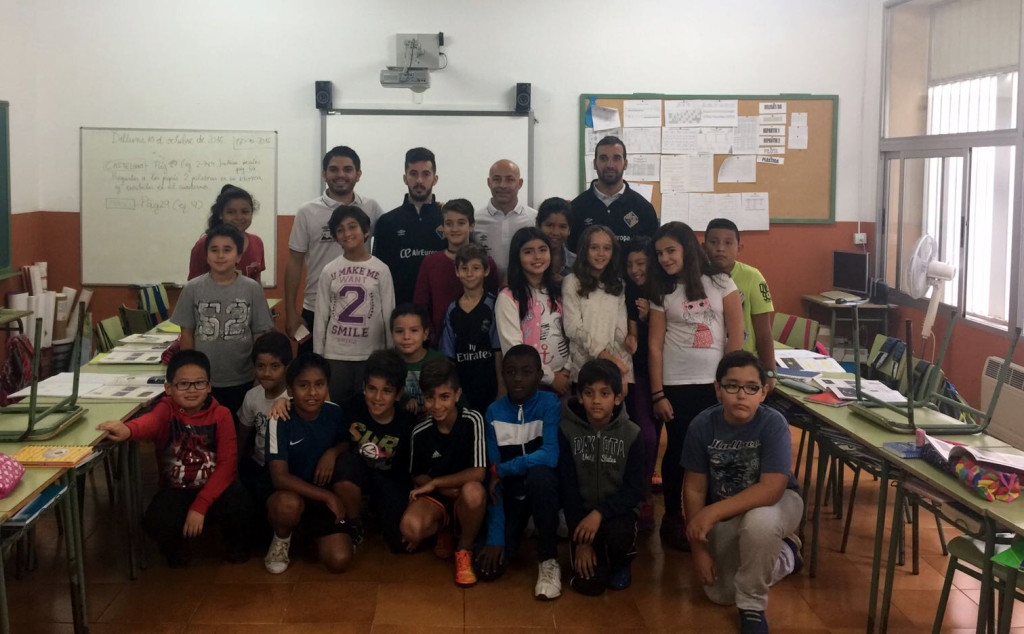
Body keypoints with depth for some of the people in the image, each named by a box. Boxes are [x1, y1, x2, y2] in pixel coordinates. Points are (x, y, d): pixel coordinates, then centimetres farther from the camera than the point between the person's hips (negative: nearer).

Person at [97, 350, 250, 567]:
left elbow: (226, 464, -15)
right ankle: (176, 547, 9)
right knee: (156, 521, -30)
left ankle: (234, 542, 8)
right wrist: (127, 430, -63)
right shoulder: (166, 409, -11)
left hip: (214, 488, 0)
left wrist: (200, 506, -25)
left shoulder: (221, 415, -8)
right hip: (176, 491, 0)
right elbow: (150, 421, -36)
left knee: (238, 507, -31)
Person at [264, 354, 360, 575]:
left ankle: (346, 527, 13)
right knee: (288, 504, -39)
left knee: (339, 560, -23)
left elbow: (348, 443, 11)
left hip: (326, 493, 2)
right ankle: (281, 540, -5)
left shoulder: (334, 413, -9)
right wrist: (328, 496, -28)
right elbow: (280, 477, -25)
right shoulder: (280, 420, -21)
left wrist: (333, 452, -13)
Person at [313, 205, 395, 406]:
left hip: (371, 354, -1)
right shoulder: (329, 271, 1)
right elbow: (321, 316, 4)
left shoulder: (381, 270, -2)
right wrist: (317, 356, 2)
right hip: (335, 355, 1)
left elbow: (389, 315, -1)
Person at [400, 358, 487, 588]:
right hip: (436, 499, 2)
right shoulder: (420, 432, -6)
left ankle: (464, 550, -9)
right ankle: (443, 531, 9)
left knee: (472, 491, -39)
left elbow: (478, 473, -20)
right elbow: (418, 476, 6)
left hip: (463, 500, -2)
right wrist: (448, 490, -12)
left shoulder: (472, 421, -15)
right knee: (410, 528, -31)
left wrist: (434, 483, -14)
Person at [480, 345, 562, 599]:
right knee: (488, 568, -16)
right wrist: (495, 535, -17)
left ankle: (548, 561, -19)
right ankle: (517, 532, 19)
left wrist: (502, 470, -22)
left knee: (539, 474, -38)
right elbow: (491, 475, -11)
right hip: (510, 493, 2)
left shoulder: (550, 404, -15)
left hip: (542, 487, -2)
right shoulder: (494, 412, -7)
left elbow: (550, 456, -30)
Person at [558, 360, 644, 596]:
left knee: (618, 535, -34)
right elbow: (568, 487, -7)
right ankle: (589, 552, 20)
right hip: (582, 513, 0)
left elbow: (634, 490, -9)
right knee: (589, 583, -16)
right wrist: (581, 540, -11)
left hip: (617, 512, 0)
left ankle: (621, 563, 3)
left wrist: (600, 513, -25)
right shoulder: (567, 430, -7)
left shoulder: (631, 434, -7)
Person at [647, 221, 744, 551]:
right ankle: (673, 518, 20)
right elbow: (655, 345, 1)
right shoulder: (662, 292, 4)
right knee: (678, 450, 5)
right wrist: (657, 394, -4)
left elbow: (736, 334, 0)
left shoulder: (720, 284, 1)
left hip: (716, 384, 0)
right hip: (677, 385, 0)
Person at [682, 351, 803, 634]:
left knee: (758, 521, -39)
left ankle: (752, 607, -12)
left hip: (775, 504, -4)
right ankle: (784, 555, 27)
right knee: (720, 593, -2)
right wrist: (699, 548, -12)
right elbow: (694, 488, -10)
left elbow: (771, 489, -35)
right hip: (725, 514, 4)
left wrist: (712, 512, -40)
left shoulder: (773, 424, -26)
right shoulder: (702, 425, -18)